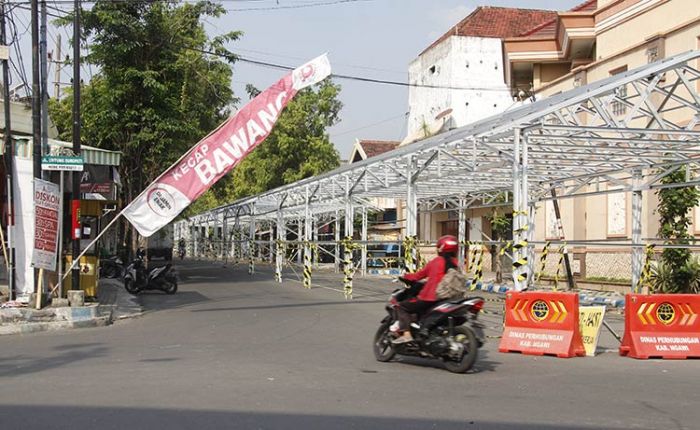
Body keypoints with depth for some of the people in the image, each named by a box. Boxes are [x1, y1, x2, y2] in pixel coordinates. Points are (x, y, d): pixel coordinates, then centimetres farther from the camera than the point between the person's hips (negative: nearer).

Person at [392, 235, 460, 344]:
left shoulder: (436, 261, -5)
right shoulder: (455, 263, 5)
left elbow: (418, 276, 3)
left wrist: (405, 276, 21)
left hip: (430, 298, -6)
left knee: (402, 306, 3)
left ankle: (406, 334, -12)